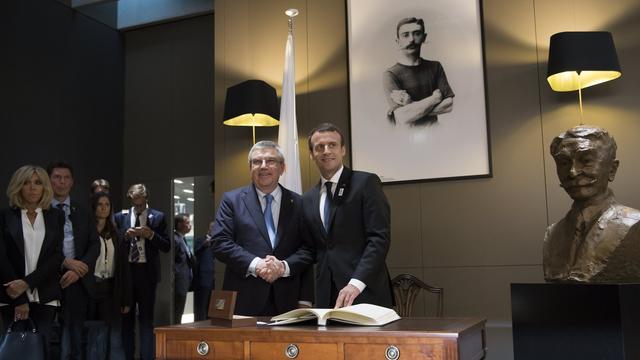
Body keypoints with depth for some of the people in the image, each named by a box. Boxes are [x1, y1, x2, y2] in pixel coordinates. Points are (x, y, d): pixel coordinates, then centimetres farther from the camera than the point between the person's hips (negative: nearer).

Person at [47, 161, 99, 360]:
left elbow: (94, 244, 6)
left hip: (76, 279, 3)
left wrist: (78, 270, -8)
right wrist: (65, 262, -13)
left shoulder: (82, 212, 13)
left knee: (75, 340, 7)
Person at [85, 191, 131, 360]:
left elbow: (124, 268, 10)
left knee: (114, 339, 4)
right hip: (92, 288, -4)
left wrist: (126, 299, 5)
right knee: (97, 338, -3)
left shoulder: (116, 235, 11)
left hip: (112, 290, 4)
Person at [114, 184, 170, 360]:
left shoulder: (158, 217, 1)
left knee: (146, 318, 3)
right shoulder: (120, 217, 5)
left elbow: (166, 246, -1)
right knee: (126, 317, 9)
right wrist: (125, 236, -12)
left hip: (147, 272, -1)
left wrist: (151, 235, -15)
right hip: (125, 271, 2)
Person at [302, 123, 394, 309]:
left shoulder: (366, 182, -2)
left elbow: (379, 238, -11)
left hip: (365, 293, -4)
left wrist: (356, 283, -21)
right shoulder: (308, 199, 14)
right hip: (325, 296, 4)